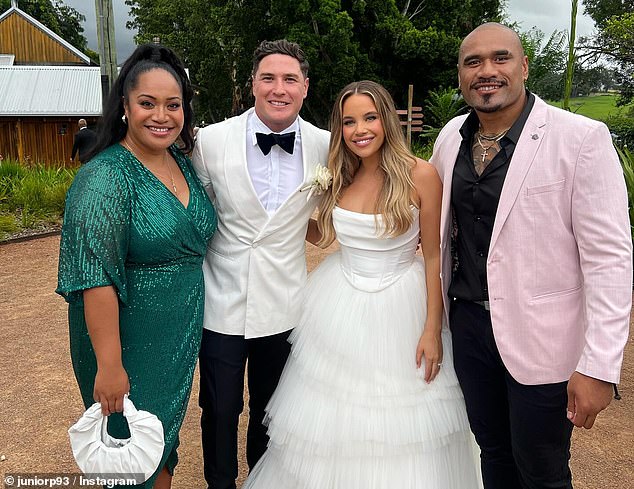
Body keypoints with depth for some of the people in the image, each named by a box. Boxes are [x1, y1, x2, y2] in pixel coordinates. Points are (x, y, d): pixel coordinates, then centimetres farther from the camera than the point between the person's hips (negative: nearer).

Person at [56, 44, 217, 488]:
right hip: (130, 341, -6)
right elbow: (95, 278, -24)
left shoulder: (183, 164, 3)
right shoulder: (106, 177, -20)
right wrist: (109, 365, -24)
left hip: (182, 336, 7)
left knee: (167, 436, 24)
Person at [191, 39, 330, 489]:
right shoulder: (211, 141, -9)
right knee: (220, 410, 15)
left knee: (271, 409, 20)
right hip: (222, 303, -1)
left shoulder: (325, 147, -6)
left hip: (283, 307, 2)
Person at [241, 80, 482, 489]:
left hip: (400, 309, -4)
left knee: (398, 423, 11)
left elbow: (434, 256, -10)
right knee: (332, 416, 17)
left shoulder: (421, 175, -14)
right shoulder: (339, 177, 0)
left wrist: (432, 330, -10)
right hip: (339, 307, 4)